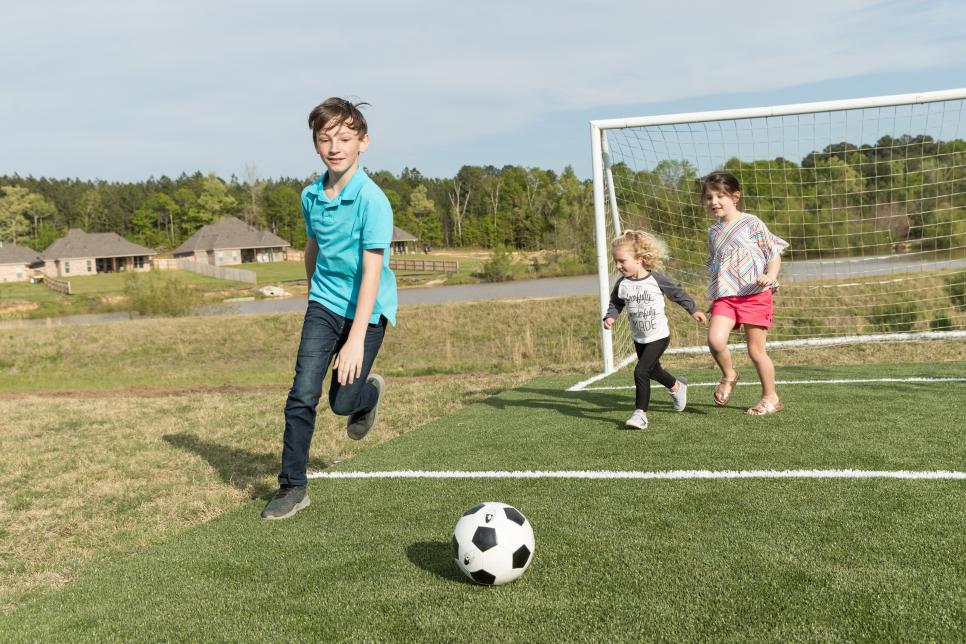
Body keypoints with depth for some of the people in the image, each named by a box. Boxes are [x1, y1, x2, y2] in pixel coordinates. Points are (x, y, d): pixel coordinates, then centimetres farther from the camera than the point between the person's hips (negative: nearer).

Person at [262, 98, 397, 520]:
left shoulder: (372, 200, -21)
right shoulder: (311, 196, -1)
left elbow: (372, 272, -26)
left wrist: (356, 339, -31)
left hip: (367, 310, -4)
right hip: (323, 305, 4)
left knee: (343, 402, -2)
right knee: (302, 395, -6)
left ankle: (370, 391, 35)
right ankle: (292, 487, 6)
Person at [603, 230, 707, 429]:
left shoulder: (656, 279, -17)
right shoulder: (622, 284, -7)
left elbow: (677, 293, -3)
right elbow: (615, 303, 8)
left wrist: (693, 310, 1)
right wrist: (610, 316, -11)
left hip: (659, 336, -5)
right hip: (639, 338, 6)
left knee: (641, 371, -18)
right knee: (653, 371, 23)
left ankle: (640, 413, -10)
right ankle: (677, 386, 54)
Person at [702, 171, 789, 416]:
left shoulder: (751, 223, -2)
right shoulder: (714, 232, 14)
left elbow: (774, 253, 1)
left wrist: (770, 276, -18)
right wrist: (713, 298, 20)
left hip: (754, 295, -4)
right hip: (724, 296, 4)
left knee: (756, 350, 1)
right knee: (715, 339, -20)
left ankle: (771, 398, 20)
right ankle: (729, 376, 9)